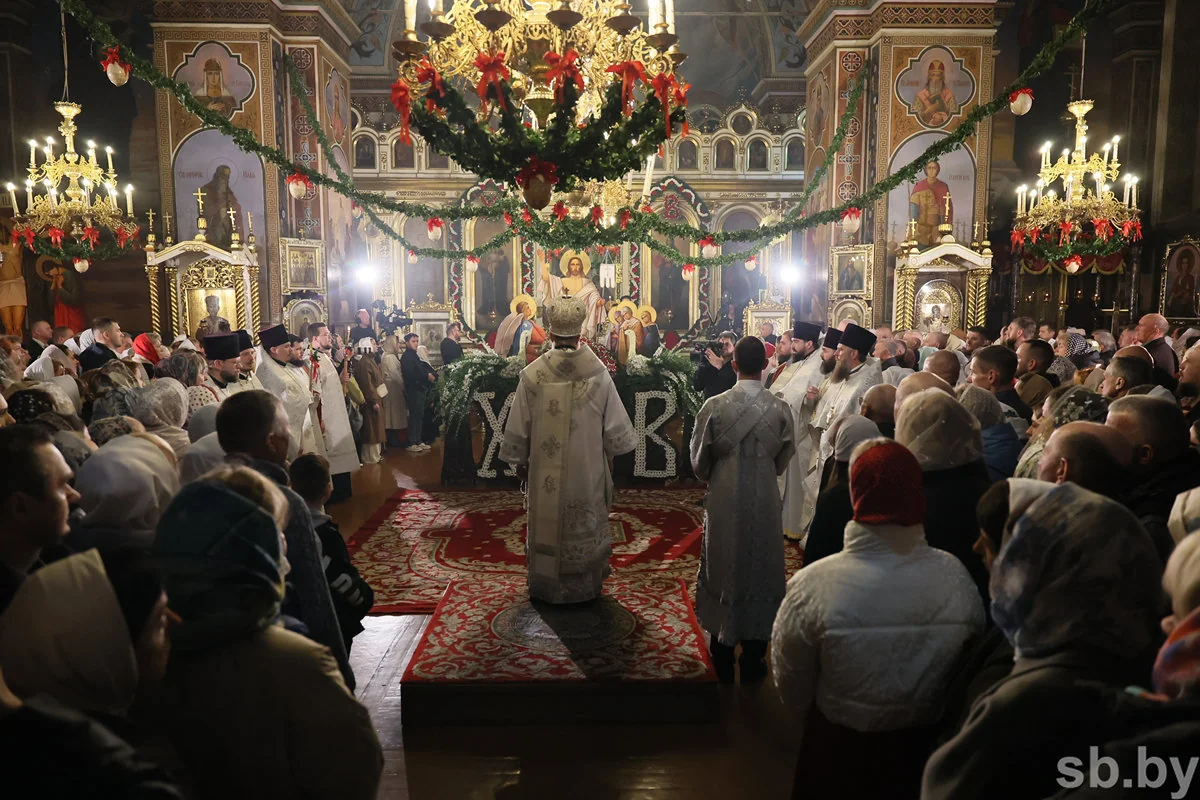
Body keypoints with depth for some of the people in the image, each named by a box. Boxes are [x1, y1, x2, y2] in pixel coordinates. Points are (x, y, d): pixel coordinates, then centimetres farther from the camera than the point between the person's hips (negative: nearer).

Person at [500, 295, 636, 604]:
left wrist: (518, 460, 11)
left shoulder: (532, 375, -14)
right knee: (586, 527, 17)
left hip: (546, 472, 0)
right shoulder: (599, 374, -14)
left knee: (546, 524, 17)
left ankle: (546, 587, 30)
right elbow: (617, 429, -7)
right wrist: (614, 448, 13)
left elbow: (516, 429, -5)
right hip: (588, 472, 0)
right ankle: (586, 586, 30)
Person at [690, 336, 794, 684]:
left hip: (723, 503, 0)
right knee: (760, 574, 15)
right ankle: (752, 661, 25)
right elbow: (783, 461, 2)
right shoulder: (780, 409, -12)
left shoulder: (714, 406, -14)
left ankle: (722, 660, 27)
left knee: (722, 573, 15)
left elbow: (698, 461, -3)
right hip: (764, 503, 0)